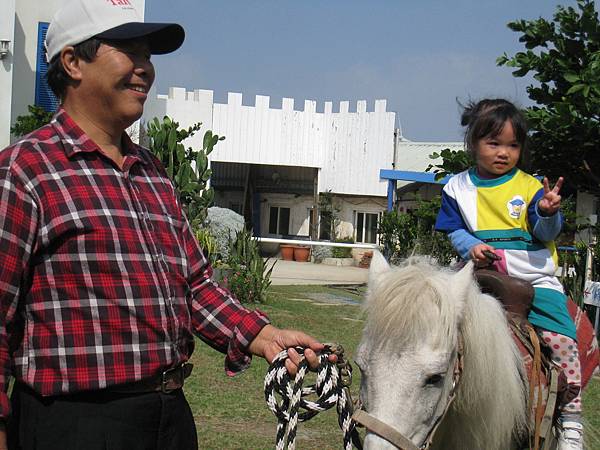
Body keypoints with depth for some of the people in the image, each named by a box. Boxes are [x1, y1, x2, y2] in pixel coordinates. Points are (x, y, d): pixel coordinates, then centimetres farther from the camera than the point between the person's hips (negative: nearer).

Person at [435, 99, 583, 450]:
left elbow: (547, 232, -1)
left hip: (534, 278, -2)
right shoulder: (458, 188, 7)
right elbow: (451, 229, 9)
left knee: (560, 339, -16)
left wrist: (548, 213, -23)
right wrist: (470, 246, -12)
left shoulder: (529, 186, 3)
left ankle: (571, 420, -7)